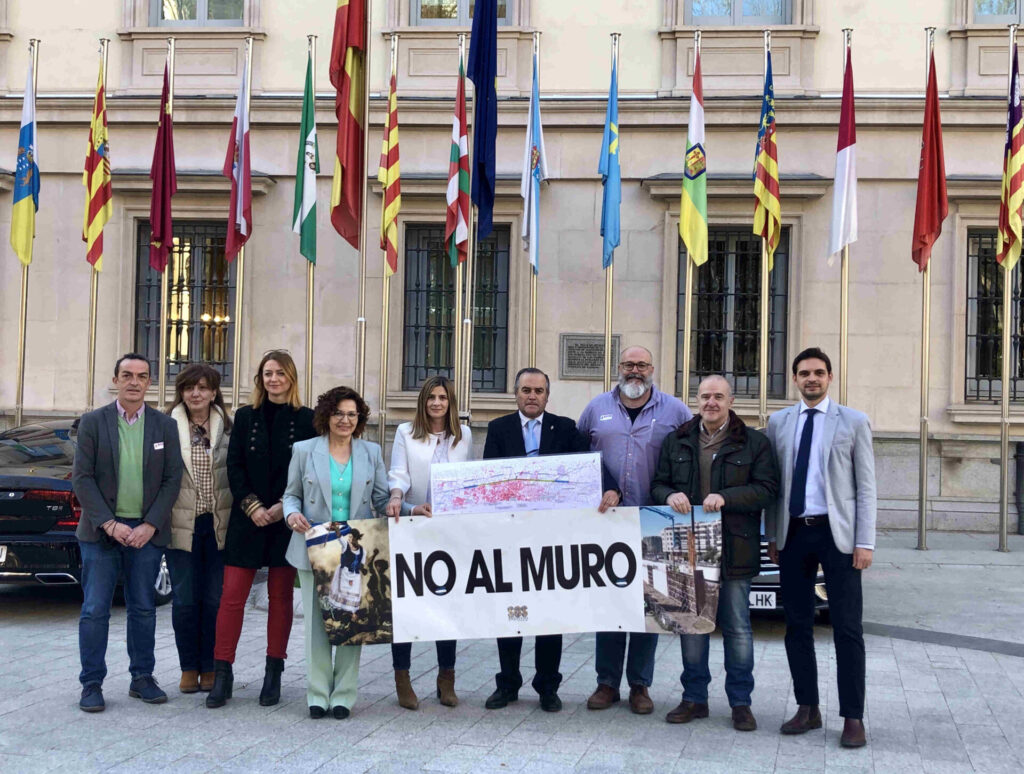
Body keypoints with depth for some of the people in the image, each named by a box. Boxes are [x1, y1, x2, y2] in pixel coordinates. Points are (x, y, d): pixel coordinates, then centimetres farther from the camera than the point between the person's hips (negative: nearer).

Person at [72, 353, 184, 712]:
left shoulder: (165, 426, 5)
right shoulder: (93, 422, 1)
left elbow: (172, 480, 2)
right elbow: (82, 478, -4)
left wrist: (149, 527, -9)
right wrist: (109, 524, -12)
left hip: (146, 532, 2)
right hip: (101, 531, -1)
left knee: (143, 609, 8)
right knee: (95, 610, 0)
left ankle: (142, 678, 19)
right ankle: (92, 684, 8)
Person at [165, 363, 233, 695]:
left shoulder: (228, 428, 4)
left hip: (218, 524, 1)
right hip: (182, 524, -1)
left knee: (215, 599, 5)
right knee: (185, 599, 5)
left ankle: (210, 667, 16)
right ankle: (189, 667, 17)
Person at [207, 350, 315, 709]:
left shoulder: (306, 420, 2)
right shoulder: (245, 417, 7)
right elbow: (234, 467, 3)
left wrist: (283, 507, -11)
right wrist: (252, 506, -9)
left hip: (287, 520, -1)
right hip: (248, 519, 1)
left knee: (280, 597, 6)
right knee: (232, 595, -4)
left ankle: (273, 675, 14)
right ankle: (222, 673, 2)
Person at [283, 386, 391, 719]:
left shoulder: (372, 452, 9)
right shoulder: (304, 450, 6)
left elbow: (382, 500, 9)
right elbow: (291, 494, 11)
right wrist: (292, 513, -10)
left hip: (357, 552, 1)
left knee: (352, 619, 1)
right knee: (316, 620, 0)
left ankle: (343, 694, 10)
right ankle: (318, 694, 10)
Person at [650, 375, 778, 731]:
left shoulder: (753, 443, 1)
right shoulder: (676, 442, 11)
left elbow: (766, 488, -6)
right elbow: (657, 484, 12)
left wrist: (725, 497, -19)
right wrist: (670, 496, -11)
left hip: (733, 550, -3)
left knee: (737, 628, 5)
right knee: (691, 624, 9)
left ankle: (740, 702, 15)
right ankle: (694, 698, 20)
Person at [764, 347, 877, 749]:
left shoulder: (853, 422, 1)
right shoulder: (778, 423, 9)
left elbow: (865, 487, -1)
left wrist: (864, 542, -7)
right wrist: (772, 536, 8)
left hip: (836, 534, -3)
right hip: (793, 533, 3)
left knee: (847, 628, -2)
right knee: (797, 625, 9)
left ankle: (853, 717, 5)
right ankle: (807, 708, 20)